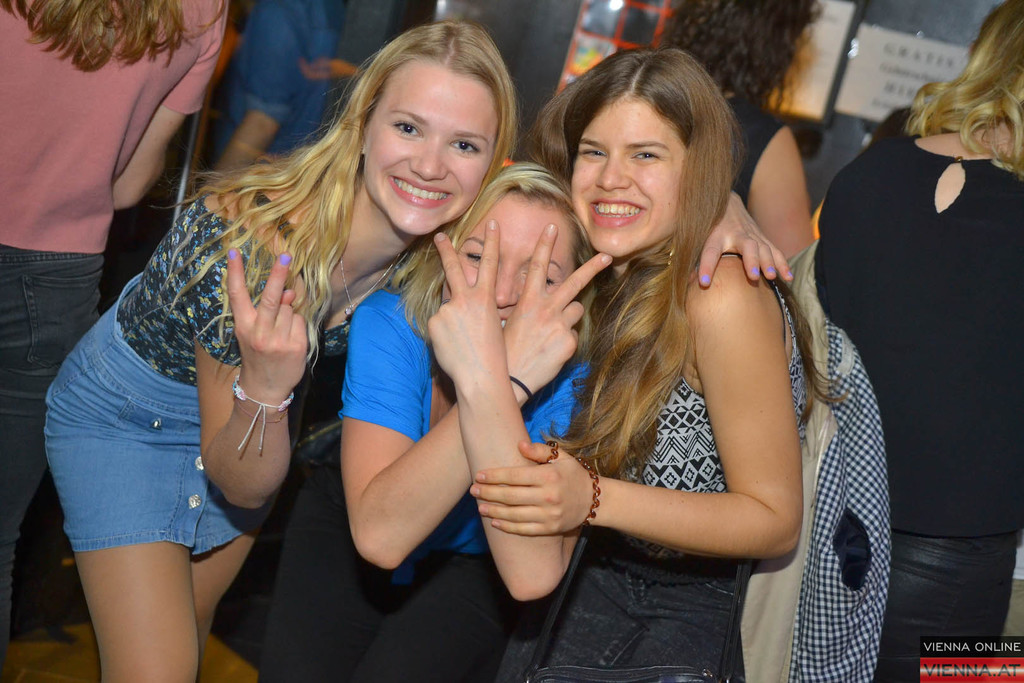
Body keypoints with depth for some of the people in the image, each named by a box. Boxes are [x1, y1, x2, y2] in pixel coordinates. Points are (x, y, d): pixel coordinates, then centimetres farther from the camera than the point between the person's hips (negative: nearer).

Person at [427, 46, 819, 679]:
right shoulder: (604, 283, -3)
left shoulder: (721, 299, -23)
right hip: (608, 575, 5)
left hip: (715, 601, -5)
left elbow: (776, 520, -17)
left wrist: (593, 498, -26)